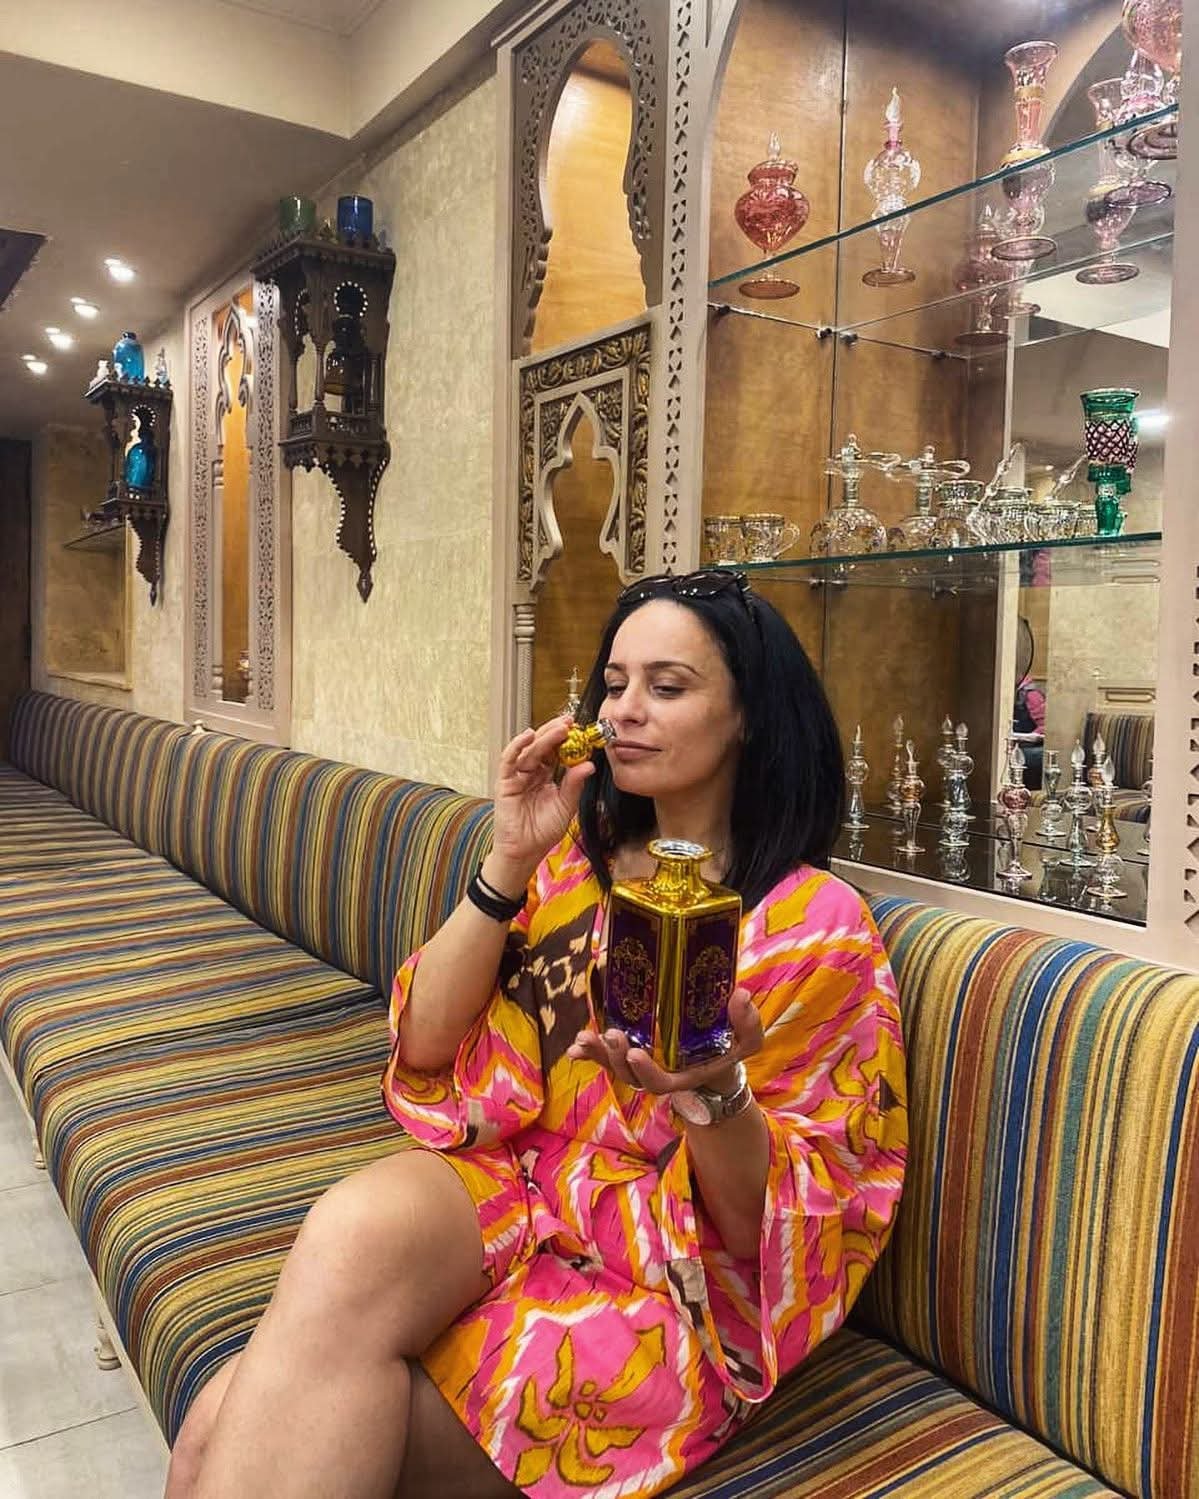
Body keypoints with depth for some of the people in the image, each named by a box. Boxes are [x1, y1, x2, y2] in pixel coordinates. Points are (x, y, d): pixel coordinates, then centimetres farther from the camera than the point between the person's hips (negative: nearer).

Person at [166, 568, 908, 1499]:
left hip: (664, 1282, -4)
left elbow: (764, 1222, -7)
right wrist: (510, 861, -10)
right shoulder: (578, 861, 7)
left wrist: (714, 1091, -29)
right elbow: (426, 1044, 2)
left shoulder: (815, 924, -7)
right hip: (504, 1187, 4)